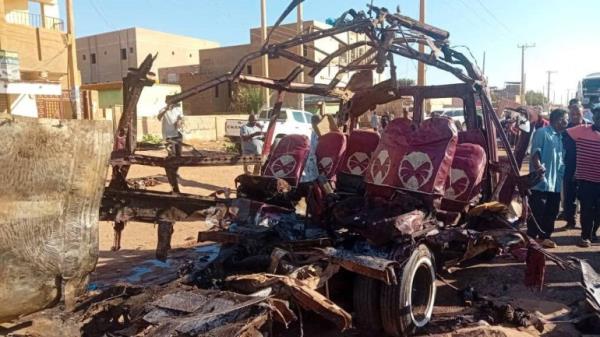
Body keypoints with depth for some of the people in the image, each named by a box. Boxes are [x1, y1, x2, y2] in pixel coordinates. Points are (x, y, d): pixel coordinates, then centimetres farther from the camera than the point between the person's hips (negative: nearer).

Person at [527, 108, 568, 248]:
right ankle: (532, 237, 9)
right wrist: (537, 165, -33)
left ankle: (544, 236, 26)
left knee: (551, 211, 13)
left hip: (555, 182, 8)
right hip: (541, 181, -8)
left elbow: (560, 158, 20)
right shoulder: (542, 132, -7)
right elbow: (536, 150, -18)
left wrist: (562, 174, 13)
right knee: (537, 211, -3)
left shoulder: (559, 137, 19)